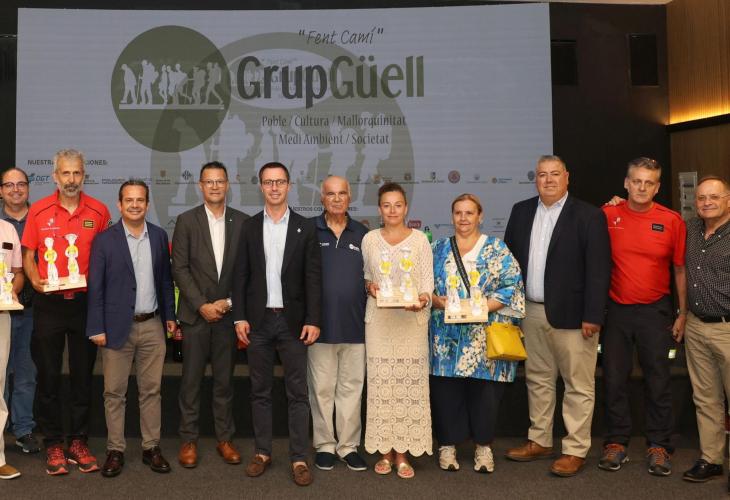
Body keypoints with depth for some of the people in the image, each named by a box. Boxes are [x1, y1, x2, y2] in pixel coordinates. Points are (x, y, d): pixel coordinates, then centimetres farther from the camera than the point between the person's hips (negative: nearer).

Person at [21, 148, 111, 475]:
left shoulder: (98, 211, 0)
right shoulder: (38, 210, 1)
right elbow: (28, 255, 5)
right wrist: (35, 279, -13)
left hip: (85, 302, 0)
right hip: (48, 302, 0)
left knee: (83, 375, 8)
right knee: (48, 375, 6)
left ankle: (78, 442, 20)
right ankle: (53, 444, 18)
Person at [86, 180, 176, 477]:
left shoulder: (159, 236, 7)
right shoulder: (104, 240, -3)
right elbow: (95, 286, -5)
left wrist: (170, 315, 9)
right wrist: (97, 328, -8)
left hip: (152, 326, 3)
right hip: (117, 327, -2)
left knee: (151, 390, 8)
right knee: (114, 393, 5)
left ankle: (151, 448, 19)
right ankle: (115, 450, 17)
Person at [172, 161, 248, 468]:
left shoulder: (242, 221, 4)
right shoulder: (186, 221, 0)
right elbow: (180, 269, -4)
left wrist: (229, 302, -7)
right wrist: (202, 305, -11)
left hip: (228, 313, 1)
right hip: (196, 313, -1)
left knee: (225, 380, 10)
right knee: (191, 380, 5)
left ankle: (225, 438, 21)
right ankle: (188, 440, 17)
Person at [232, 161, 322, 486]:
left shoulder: (305, 227, 2)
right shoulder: (249, 227, 6)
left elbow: (313, 277, -1)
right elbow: (240, 276, 4)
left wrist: (313, 320, -8)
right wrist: (239, 317, -3)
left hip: (293, 320, -1)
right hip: (258, 321, 2)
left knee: (297, 393, 2)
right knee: (260, 391, 10)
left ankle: (299, 458, 10)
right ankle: (263, 452, 22)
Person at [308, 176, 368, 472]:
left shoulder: (362, 234, 8)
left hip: (355, 325, 2)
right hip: (321, 324, -2)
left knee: (351, 388, 8)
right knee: (321, 389, 7)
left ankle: (349, 446, 19)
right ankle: (324, 445, 19)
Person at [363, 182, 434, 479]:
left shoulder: (420, 239, 3)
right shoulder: (369, 239, 8)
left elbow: (427, 282, 1)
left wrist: (422, 299, -19)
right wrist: (369, 286, -5)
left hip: (411, 320, -1)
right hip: (378, 320, 1)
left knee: (410, 384, -2)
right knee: (380, 383, 2)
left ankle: (403, 452, 9)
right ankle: (385, 451, 14)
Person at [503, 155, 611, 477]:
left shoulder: (589, 216, -6)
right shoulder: (521, 211, 9)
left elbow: (598, 269, -10)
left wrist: (592, 315, -14)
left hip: (571, 314, -5)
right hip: (532, 312, 5)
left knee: (578, 385, 3)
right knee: (537, 380, 15)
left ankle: (575, 450, 15)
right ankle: (539, 441, 29)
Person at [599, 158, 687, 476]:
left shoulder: (672, 221, -2)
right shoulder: (607, 216, -3)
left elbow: (680, 270, 4)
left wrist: (682, 313, 2)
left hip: (655, 310, 0)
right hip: (616, 309, 1)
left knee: (658, 381, 6)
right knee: (614, 379, 7)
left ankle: (658, 447, 19)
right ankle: (616, 443, 20)